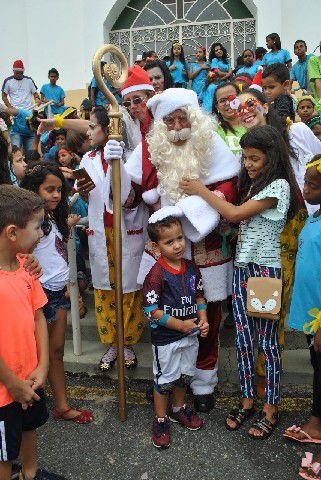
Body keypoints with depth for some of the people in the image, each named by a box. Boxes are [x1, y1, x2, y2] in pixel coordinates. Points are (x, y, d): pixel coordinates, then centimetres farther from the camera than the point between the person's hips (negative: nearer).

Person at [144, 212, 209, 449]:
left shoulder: (191, 267, -3)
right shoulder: (157, 274, -22)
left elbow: (199, 296, 9)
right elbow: (151, 309, -20)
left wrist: (203, 320, -6)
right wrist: (181, 325, -20)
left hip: (190, 335, 6)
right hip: (166, 338, -6)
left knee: (184, 374, 23)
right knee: (165, 379, 11)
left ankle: (179, 408, 47)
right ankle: (161, 419, 32)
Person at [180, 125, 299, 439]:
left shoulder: (279, 186, -11)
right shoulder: (252, 183, 16)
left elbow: (235, 214, -18)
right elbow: (236, 218, 12)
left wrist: (200, 190, -10)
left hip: (265, 268, -7)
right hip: (241, 266, 7)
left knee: (267, 339, 3)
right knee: (243, 337, 10)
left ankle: (271, 409, 18)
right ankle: (247, 400, 25)